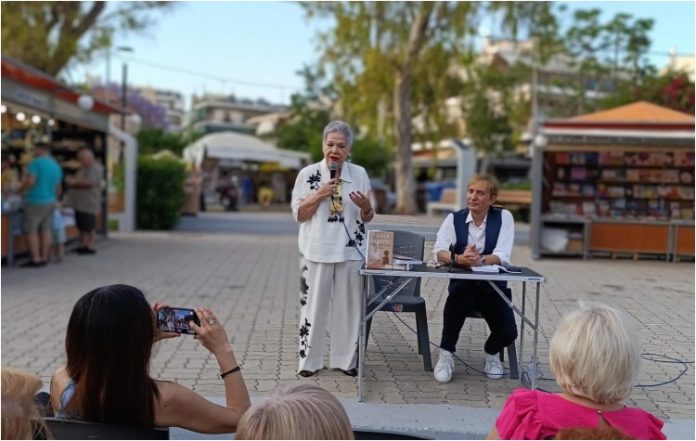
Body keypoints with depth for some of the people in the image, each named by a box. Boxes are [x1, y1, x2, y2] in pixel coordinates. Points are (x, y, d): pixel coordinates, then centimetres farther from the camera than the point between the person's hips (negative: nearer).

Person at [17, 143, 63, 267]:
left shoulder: (36, 162, -10)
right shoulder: (57, 166, 12)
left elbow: (30, 181, -20)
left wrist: (21, 190, -3)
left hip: (35, 201, -7)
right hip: (50, 201, 7)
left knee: (31, 231, -1)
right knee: (46, 230, 9)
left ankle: (36, 260, -3)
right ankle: (44, 258, 10)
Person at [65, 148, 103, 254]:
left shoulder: (95, 168, -11)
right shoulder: (83, 168, 21)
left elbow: (90, 182, -24)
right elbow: (79, 182, 29)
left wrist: (74, 182, -15)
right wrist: (71, 180, 6)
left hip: (89, 205, -10)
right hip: (80, 204, 10)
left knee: (89, 227, -6)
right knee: (81, 226, 11)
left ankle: (90, 247, 0)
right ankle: (83, 246, 17)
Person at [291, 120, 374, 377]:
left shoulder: (360, 174, 5)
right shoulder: (308, 174, -2)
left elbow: (367, 218, 9)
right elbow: (298, 214, -2)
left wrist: (365, 206, -13)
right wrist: (319, 195, -15)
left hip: (351, 252, 2)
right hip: (317, 251, -2)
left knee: (349, 306, 7)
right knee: (314, 305, 3)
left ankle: (346, 359, 19)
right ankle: (309, 360, 15)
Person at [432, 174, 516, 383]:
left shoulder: (503, 217, -2)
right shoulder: (454, 218, 1)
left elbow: (502, 256, -14)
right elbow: (439, 252, -14)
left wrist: (480, 259, -35)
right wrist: (460, 259, -36)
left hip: (493, 286, 0)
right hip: (462, 284, 0)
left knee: (508, 332, -18)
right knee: (458, 294, -35)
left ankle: (491, 352, 22)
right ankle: (446, 353, -14)